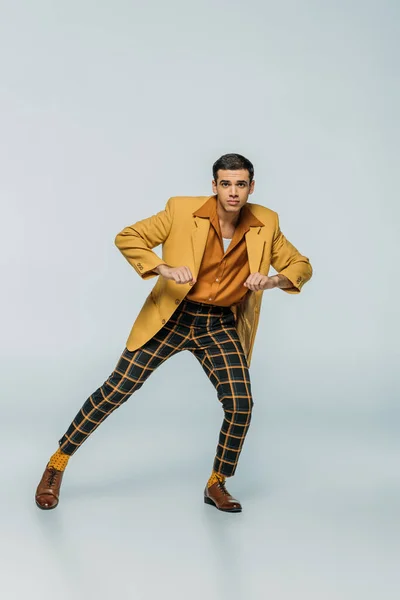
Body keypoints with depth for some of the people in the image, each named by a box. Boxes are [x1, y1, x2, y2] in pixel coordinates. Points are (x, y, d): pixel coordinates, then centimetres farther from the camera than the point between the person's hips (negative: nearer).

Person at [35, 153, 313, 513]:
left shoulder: (265, 224, -4)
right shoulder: (183, 210, -12)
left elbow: (302, 266, 3)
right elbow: (127, 238, -8)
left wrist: (273, 280, -20)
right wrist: (164, 269, -26)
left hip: (221, 326, 2)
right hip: (173, 317, -2)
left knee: (241, 404, -11)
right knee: (117, 389, -3)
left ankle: (217, 484, 15)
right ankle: (57, 465, 16)